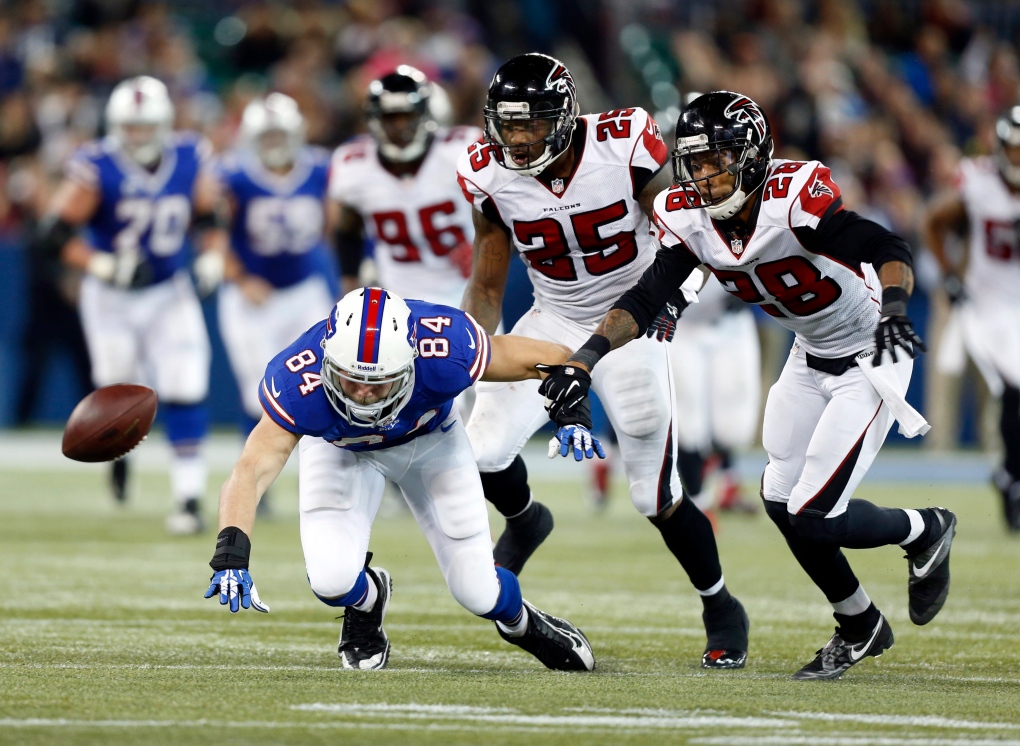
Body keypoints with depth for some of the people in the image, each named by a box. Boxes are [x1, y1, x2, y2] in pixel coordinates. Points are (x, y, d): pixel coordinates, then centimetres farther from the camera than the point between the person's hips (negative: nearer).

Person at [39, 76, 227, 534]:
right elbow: (56, 232, -16)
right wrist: (103, 266, -26)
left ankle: (190, 498, -4)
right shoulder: (98, 169, -18)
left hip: (170, 294, 2)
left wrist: (212, 259, -8)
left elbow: (209, 219, 9)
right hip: (111, 298, -2)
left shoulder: (188, 161, -7)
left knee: (184, 393, -9)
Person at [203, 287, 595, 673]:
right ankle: (366, 599, 17)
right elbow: (251, 470, -51)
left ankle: (518, 620, 38)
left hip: (428, 438, 1)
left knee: (478, 592, 0)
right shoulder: (298, 385, -42)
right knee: (331, 580, -22)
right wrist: (230, 552, -64)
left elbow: (539, 358, -23)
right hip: (341, 448, -1)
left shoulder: (447, 351, -40)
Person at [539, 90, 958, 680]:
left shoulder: (794, 200, -31)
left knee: (813, 518, -11)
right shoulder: (690, 219, -11)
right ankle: (860, 627, 28)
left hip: (872, 359, -7)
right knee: (783, 503, 6)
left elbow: (890, 251, -37)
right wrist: (581, 364, -27)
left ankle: (926, 532, 18)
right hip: (810, 359, 7)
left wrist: (893, 310, -56)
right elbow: (644, 302, -14)